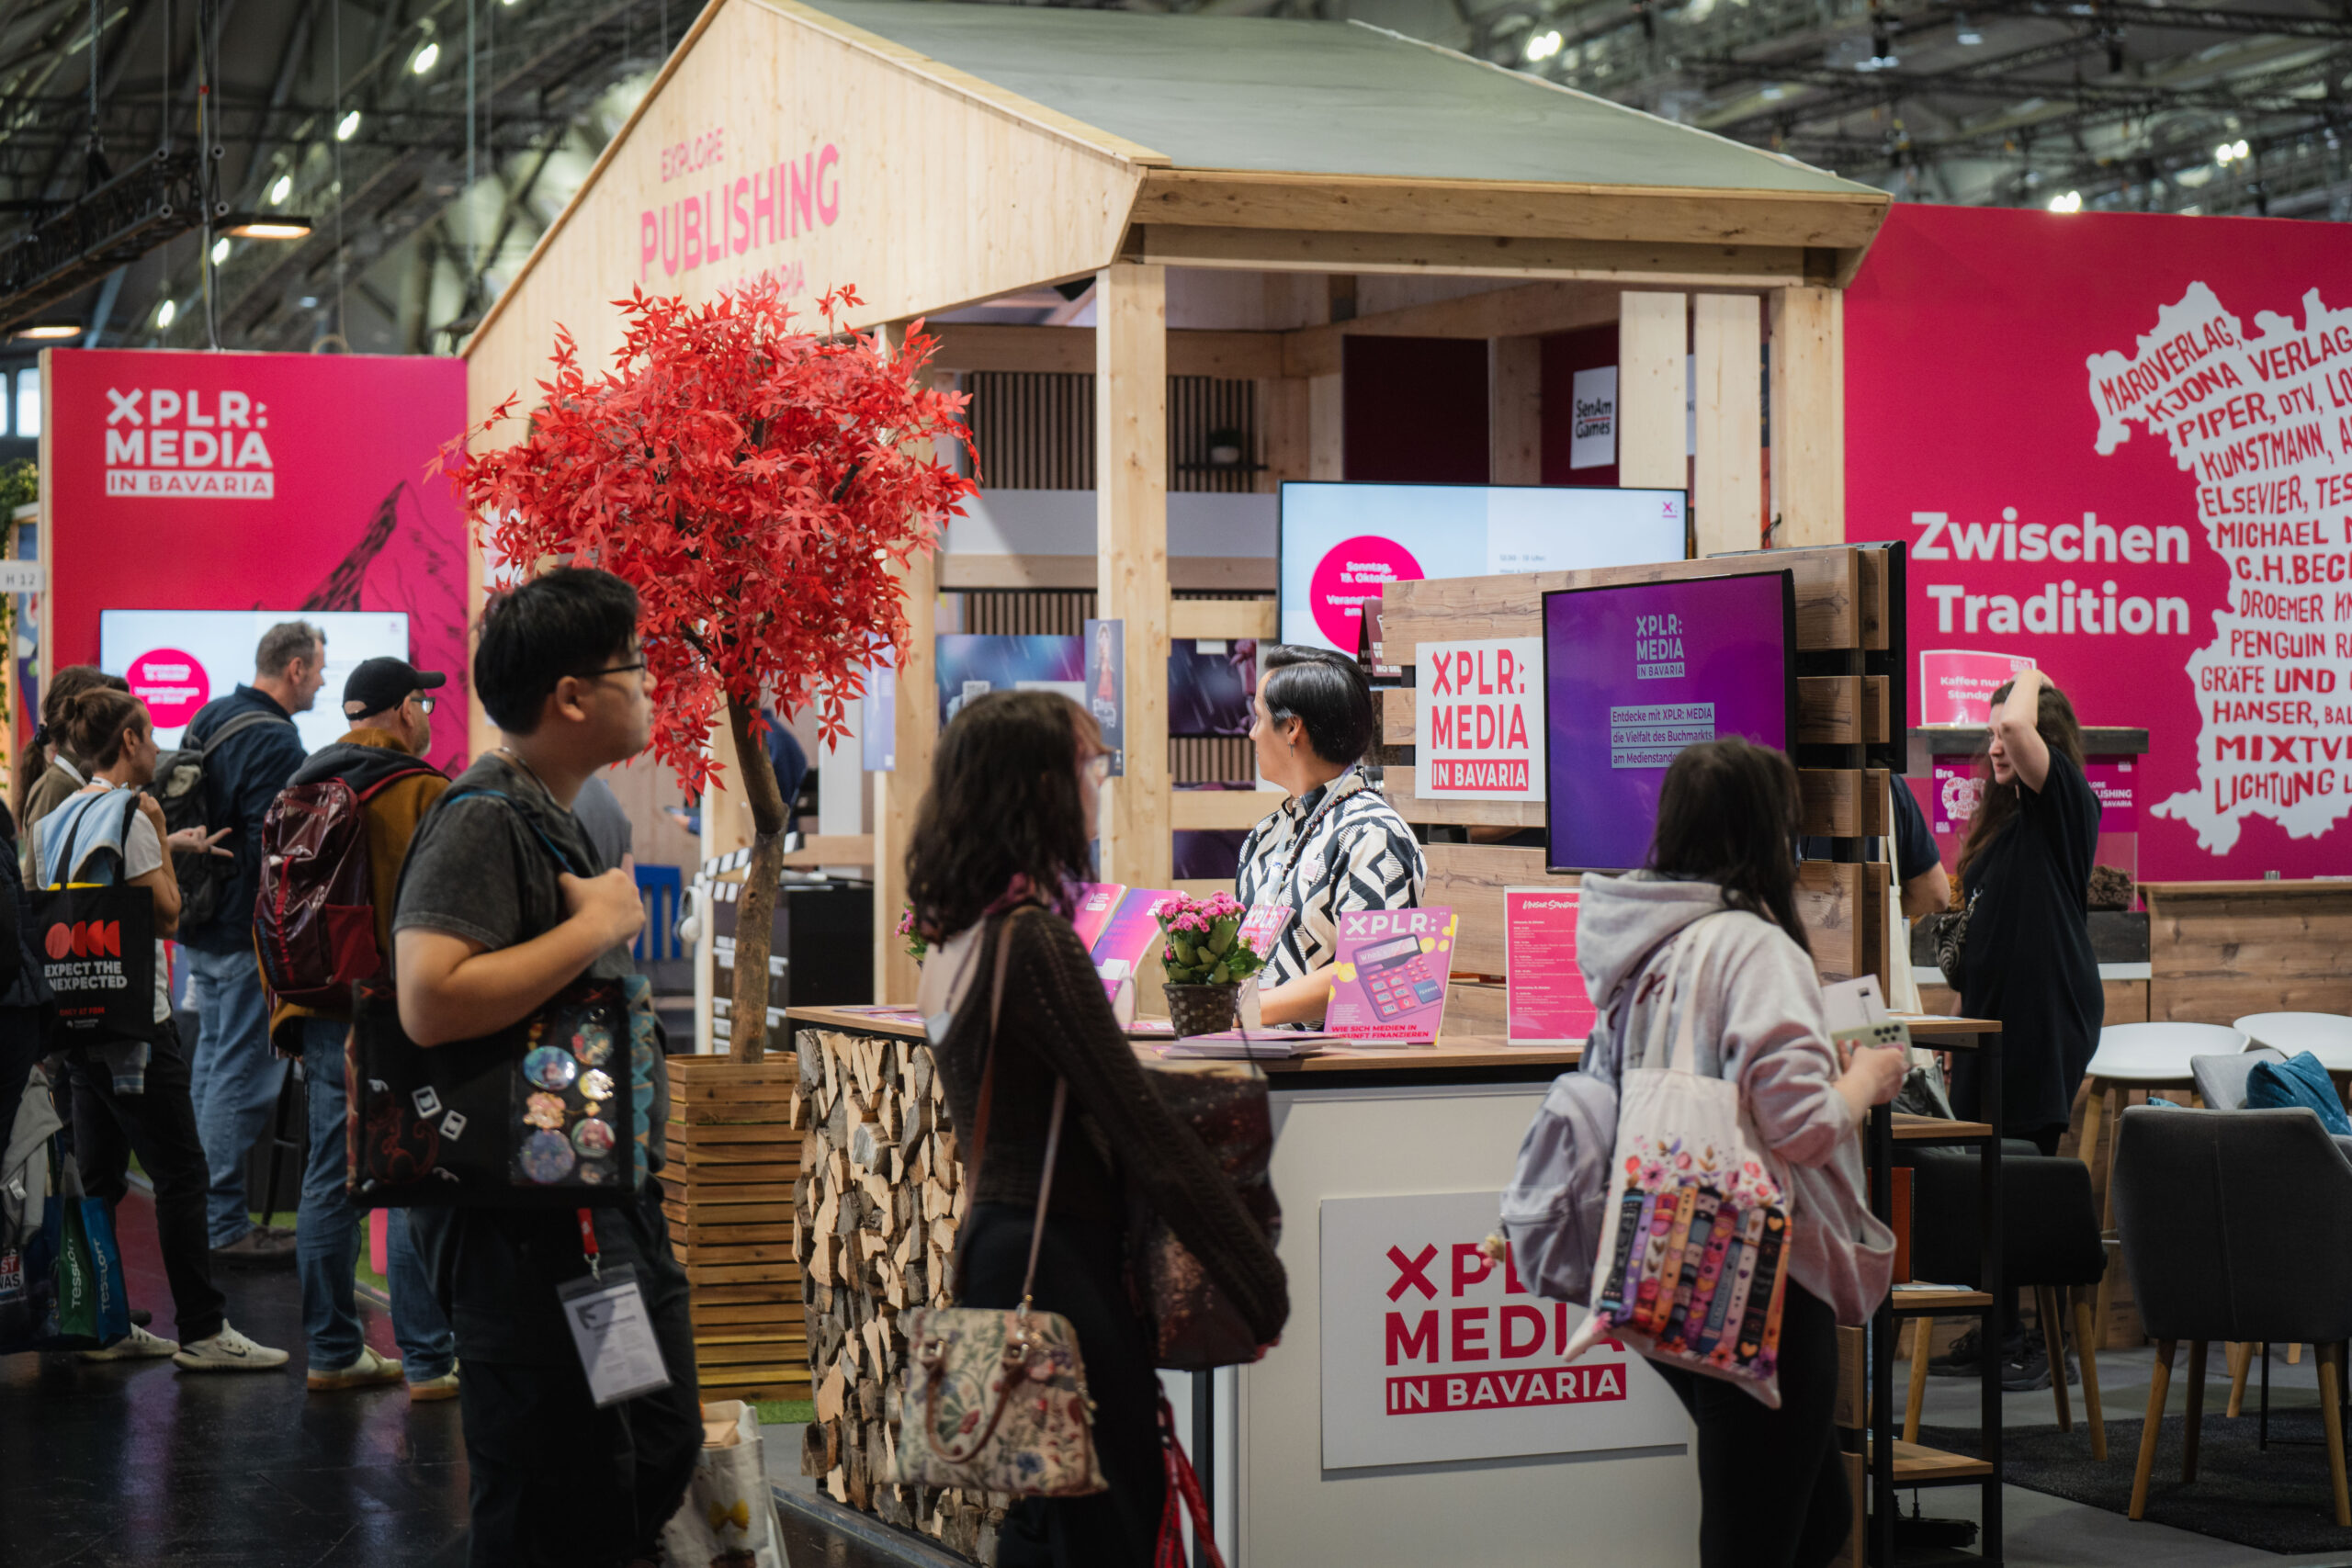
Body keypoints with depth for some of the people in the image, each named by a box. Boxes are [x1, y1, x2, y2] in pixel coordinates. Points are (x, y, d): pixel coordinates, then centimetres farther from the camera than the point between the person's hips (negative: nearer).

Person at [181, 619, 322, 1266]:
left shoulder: (210, 717, 12)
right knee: (243, 1074, -5)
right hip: (248, 935, -10)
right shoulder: (275, 741, -19)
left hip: (201, 928, 10)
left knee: (213, 1062, 17)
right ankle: (225, 1227, -3)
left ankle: (205, 1211, 24)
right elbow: (276, 849, -23)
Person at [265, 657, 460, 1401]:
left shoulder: (301, 790, 12)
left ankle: (332, 1353, 16)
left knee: (329, 1181, 11)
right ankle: (428, 1361, -1)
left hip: (322, 1016, 7)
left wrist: (289, 1011, 22)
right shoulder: (423, 793, -10)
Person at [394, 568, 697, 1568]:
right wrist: (598, 925, -22)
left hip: (607, 1203, 10)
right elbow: (430, 1003, -32)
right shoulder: (483, 821, -17)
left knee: (660, 1463, 19)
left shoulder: (557, 817, 15)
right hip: (523, 1223, -10)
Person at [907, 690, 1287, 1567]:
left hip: (994, 1235, 10)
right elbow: (1145, 1136, -18)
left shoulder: (956, 937, 10)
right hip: (1059, 1261, -10)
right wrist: (1262, 1286, -12)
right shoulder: (1035, 941, -18)